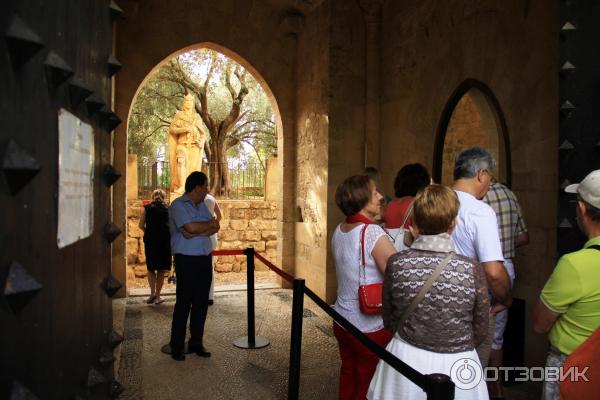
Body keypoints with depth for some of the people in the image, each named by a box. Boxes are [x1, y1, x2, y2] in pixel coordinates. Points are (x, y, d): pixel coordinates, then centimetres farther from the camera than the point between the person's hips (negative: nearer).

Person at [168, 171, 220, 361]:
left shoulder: (202, 205, 14)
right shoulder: (178, 205, -7)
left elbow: (215, 228, 3)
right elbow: (191, 227, -22)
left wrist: (196, 232, -14)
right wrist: (209, 224, -5)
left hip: (205, 258, 7)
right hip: (186, 260, -6)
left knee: (201, 302, 9)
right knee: (183, 303, -1)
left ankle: (196, 343, 20)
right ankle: (177, 347, 11)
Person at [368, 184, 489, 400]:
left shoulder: (396, 263, -15)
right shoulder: (472, 269, -18)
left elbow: (389, 321, 0)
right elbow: (479, 333, -4)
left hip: (405, 359, 1)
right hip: (454, 366, -1)